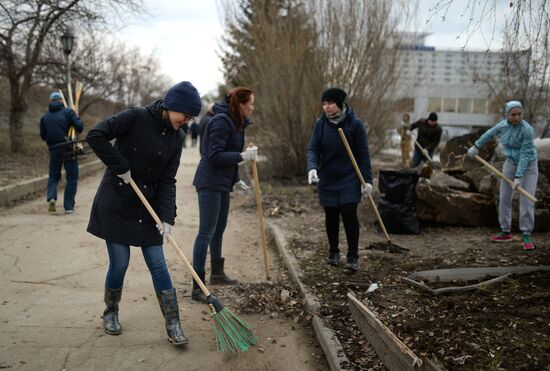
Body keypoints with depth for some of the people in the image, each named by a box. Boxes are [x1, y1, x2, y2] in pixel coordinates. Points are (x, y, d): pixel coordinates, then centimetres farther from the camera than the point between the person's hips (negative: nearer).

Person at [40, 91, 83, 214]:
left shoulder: (45, 116, 6)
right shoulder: (68, 112, -5)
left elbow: (43, 136, 10)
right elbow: (79, 126, -16)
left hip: (54, 150, 3)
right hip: (69, 149, -3)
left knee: (53, 176, 19)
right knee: (72, 178, 7)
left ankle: (51, 197, -5)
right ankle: (68, 206, 5)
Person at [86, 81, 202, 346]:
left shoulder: (176, 137, 2)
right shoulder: (136, 117, -15)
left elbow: (168, 180, 0)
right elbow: (95, 135, -20)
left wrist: (167, 217, -10)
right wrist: (121, 167, -19)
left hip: (148, 206, 5)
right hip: (116, 202, -4)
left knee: (157, 263, 1)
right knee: (119, 263, 2)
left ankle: (173, 326, 6)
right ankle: (110, 312, 29)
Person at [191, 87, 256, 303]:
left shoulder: (237, 123, 13)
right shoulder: (221, 122, -17)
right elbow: (215, 156, -22)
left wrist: (236, 180, 21)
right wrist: (242, 156, -25)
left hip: (222, 184, 10)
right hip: (210, 183, -10)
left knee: (219, 230, 20)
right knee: (206, 232, -11)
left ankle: (217, 274, 37)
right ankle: (197, 288, -9)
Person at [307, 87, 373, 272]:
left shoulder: (354, 124, -8)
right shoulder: (321, 124, -2)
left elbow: (363, 153, -5)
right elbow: (313, 148, -5)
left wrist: (367, 179, -7)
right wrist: (312, 167, -25)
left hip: (349, 179, -3)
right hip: (327, 179, 3)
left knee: (349, 214, -9)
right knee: (331, 216, 11)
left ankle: (353, 256, 3)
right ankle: (333, 252, 28)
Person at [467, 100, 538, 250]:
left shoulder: (527, 130, -26)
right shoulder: (504, 125, -8)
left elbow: (525, 155, -26)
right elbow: (490, 133, 13)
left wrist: (518, 177, -29)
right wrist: (476, 146, 24)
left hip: (528, 166, -5)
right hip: (510, 164, 6)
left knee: (526, 201, -11)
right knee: (504, 198, 5)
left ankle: (527, 236, -2)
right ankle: (506, 232, 16)